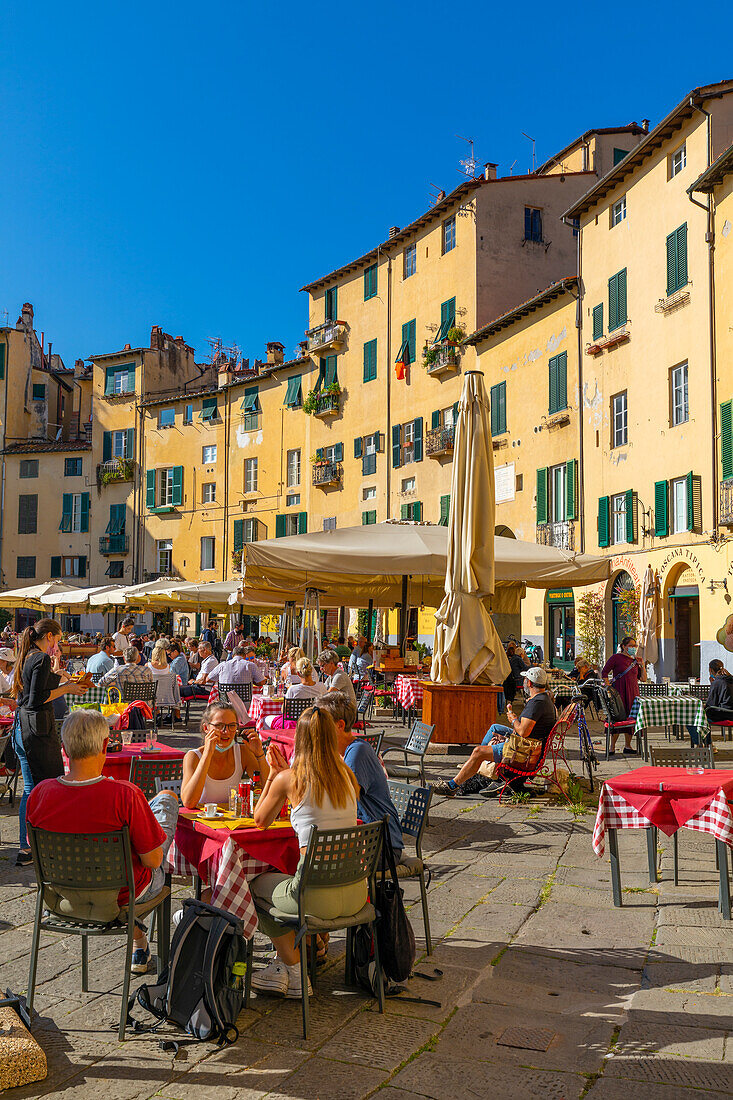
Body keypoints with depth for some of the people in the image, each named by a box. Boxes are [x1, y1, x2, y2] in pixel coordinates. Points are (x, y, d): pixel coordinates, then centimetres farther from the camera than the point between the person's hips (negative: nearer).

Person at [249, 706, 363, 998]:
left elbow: (260, 821, 9)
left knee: (257, 884, 26)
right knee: (281, 880, 33)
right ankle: (282, 968, 35)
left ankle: (296, 974, 31)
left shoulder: (289, 779, -9)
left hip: (319, 897, -6)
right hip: (356, 893, 6)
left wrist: (274, 773, 12)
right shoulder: (348, 777, 5)